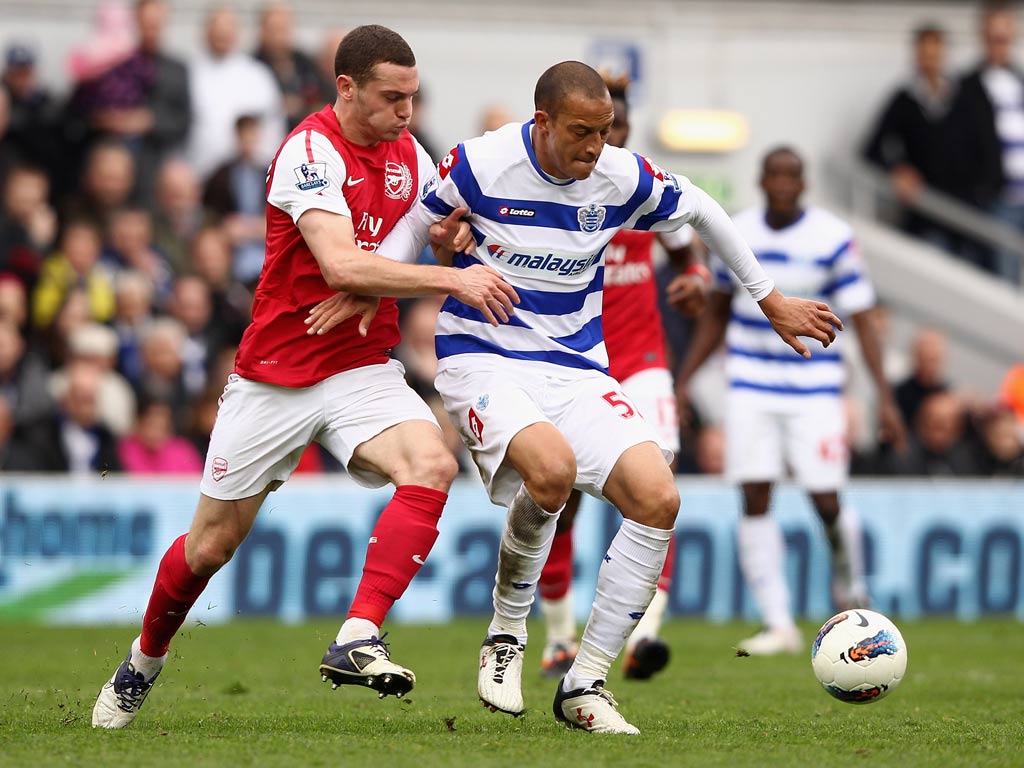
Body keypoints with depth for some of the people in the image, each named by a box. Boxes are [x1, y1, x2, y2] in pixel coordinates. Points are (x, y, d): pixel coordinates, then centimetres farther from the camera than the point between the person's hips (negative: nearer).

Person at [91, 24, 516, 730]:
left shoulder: (410, 155, 4)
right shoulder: (312, 151, -17)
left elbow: (432, 241, 19)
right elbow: (342, 263, -31)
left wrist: (453, 234, -5)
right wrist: (450, 278, -33)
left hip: (364, 370, 4)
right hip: (276, 375, -4)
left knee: (432, 464, -27)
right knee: (213, 544, 6)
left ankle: (358, 641, -33)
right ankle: (143, 663, 34)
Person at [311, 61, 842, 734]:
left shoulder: (624, 177, -4)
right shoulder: (479, 165, -13)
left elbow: (702, 211, 15)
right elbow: (415, 223, 7)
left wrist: (770, 299, 22)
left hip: (577, 368, 5)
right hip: (483, 358, -5)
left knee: (658, 500, -15)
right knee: (551, 468, -36)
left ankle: (585, 685, -3)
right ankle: (506, 638, -10)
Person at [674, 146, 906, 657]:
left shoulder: (833, 239, -6)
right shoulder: (736, 235, 3)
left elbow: (862, 319, -5)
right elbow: (716, 314, 16)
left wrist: (884, 395, -12)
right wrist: (682, 383, 15)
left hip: (814, 389, -2)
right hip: (750, 387, 2)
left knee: (826, 501, -7)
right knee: (755, 499, -8)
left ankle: (850, 589, 24)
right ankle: (778, 625, -4)